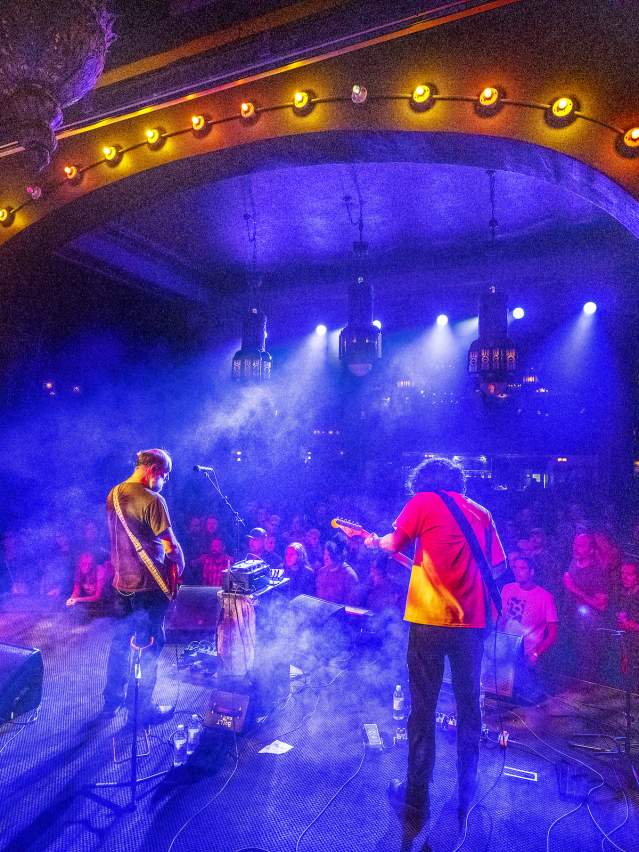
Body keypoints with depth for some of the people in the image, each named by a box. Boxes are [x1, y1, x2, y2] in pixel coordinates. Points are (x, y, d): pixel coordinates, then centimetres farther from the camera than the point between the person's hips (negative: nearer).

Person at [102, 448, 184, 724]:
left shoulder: (113, 494, 4)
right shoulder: (152, 500, -21)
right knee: (152, 644, 6)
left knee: (120, 640, 20)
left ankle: (112, 701, 34)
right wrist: (179, 565, -1)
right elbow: (171, 546, -19)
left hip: (121, 581, 8)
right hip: (148, 584, -8)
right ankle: (145, 709, 16)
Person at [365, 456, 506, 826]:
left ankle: (417, 799, 18)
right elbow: (498, 566, 12)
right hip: (473, 620, 4)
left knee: (423, 706, 7)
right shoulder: (481, 512, 12)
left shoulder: (423, 501, 0)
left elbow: (394, 544, 7)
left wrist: (374, 541, 27)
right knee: (468, 704, 17)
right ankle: (467, 793, 29)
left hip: (430, 618, -4)